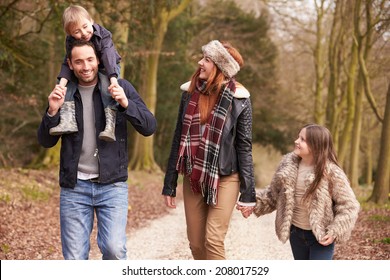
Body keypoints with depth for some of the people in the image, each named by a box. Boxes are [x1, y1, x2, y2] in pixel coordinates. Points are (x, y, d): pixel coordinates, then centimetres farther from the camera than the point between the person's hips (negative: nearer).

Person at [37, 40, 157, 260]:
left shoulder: (120, 88, 1)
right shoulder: (63, 94, 6)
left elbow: (149, 127, -5)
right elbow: (46, 141, 6)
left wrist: (126, 104, -23)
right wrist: (53, 112, -12)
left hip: (112, 184, -2)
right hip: (74, 186, 2)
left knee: (114, 248, -16)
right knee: (74, 257, 2)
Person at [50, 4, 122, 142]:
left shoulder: (103, 35, -24)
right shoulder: (70, 41, -14)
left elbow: (108, 57, -34)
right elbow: (68, 63, -15)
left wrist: (113, 78, -48)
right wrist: (62, 82, -33)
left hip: (107, 68, -4)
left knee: (107, 88, -33)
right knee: (68, 86, -16)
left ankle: (110, 126, -39)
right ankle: (68, 120, -27)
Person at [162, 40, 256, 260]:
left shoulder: (238, 99, -8)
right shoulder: (190, 93, 4)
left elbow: (244, 146, -5)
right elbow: (179, 140, 8)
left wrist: (248, 193, -8)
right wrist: (169, 185, 8)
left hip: (224, 179, -4)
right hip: (193, 179, 4)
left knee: (213, 241, -11)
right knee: (196, 243, 7)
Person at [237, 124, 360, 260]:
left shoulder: (331, 173, -20)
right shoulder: (288, 164, -7)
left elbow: (349, 206, -14)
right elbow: (273, 193, 5)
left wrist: (334, 232, -22)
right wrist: (254, 204, -9)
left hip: (320, 235, -5)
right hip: (296, 232, 5)